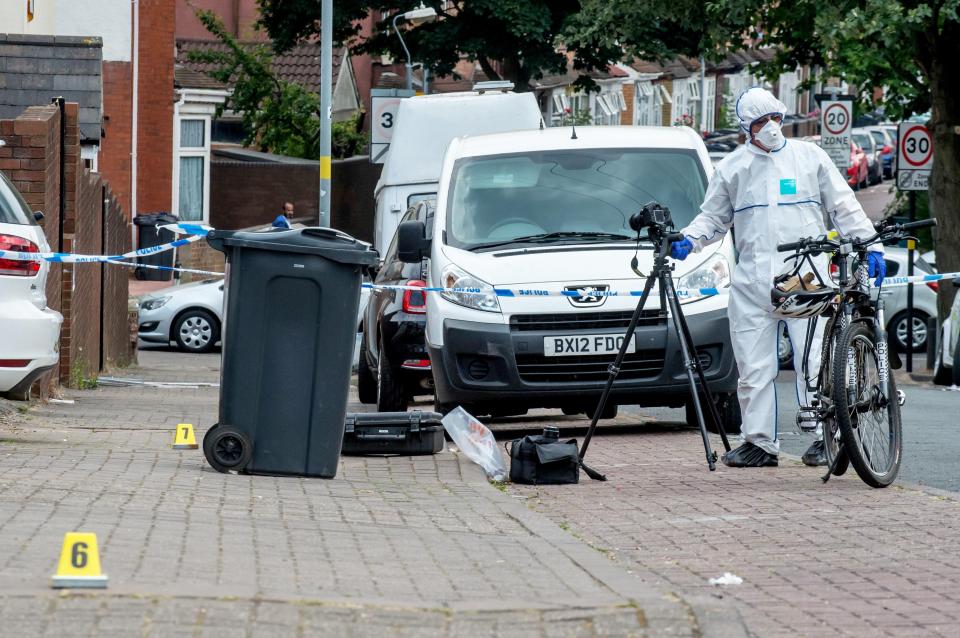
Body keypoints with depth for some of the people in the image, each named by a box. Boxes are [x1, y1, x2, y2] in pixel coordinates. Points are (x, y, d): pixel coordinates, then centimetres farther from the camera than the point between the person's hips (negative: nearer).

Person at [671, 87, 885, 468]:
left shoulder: (809, 157, 10)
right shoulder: (732, 168, 13)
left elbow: (844, 207, 12)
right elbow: (713, 217, 20)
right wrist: (688, 241, 1)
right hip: (752, 280, 2)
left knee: (813, 358, -8)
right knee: (754, 365, 1)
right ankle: (760, 442, 7)